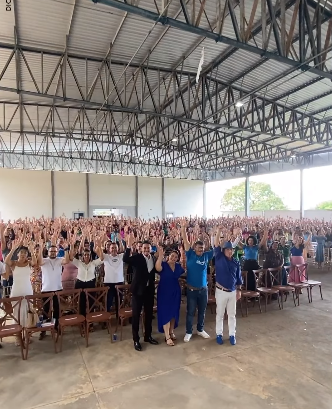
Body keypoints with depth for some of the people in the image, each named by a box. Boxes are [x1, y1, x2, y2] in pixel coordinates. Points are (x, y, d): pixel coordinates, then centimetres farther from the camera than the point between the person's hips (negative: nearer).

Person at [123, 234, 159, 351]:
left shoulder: (154, 258, 2)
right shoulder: (137, 258, -11)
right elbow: (125, 259, -29)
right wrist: (129, 245, -40)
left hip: (149, 290, 5)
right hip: (138, 290, -4)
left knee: (149, 314, 17)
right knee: (136, 315, 6)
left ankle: (148, 336, 34)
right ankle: (136, 340, 20)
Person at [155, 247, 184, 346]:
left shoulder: (178, 266, 3)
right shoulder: (163, 264, -14)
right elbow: (157, 268, -36)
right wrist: (160, 255, -46)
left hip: (175, 292, 5)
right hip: (164, 292, -5)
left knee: (174, 312, 14)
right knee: (165, 313, -1)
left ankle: (171, 332, 33)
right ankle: (167, 337, 8)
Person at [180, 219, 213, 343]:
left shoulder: (206, 255, -1)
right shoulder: (190, 255, -8)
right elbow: (185, 241, -17)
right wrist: (183, 228, -26)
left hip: (203, 289, 3)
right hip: (192, 289, -3)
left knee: (202, 311, 18)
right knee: (190, 312, 9)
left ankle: (200, 329, 37)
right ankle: (188, 332, 25)